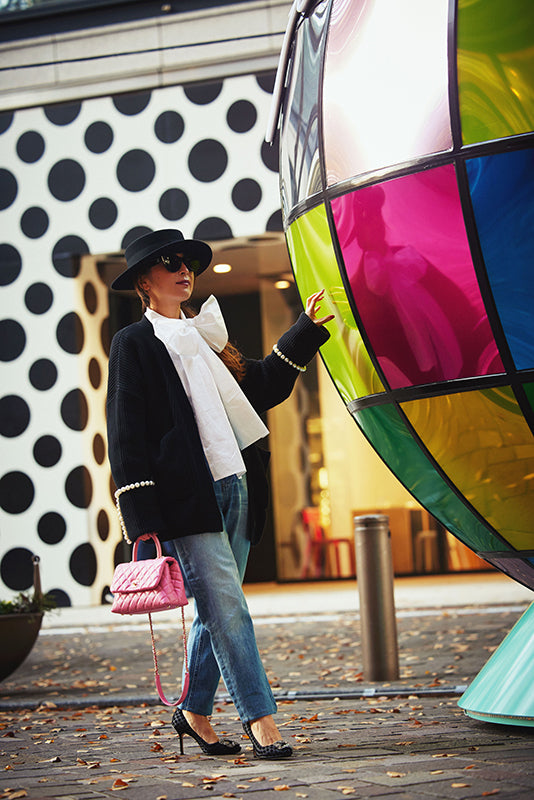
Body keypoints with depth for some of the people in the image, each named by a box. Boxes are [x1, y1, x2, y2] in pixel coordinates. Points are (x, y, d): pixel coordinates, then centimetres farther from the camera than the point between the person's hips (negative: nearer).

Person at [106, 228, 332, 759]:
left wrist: (307, 327, 23)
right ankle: (260, 720, -8)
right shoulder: (134, 343, 1)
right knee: (226, 606, -11)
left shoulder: (205, 337, 21)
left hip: (234, 489, 7)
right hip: (185, 497, -7)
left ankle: (195, 713, 21)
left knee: (216, 610, 9)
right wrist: (142, 519, -13)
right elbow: (126, 436, -5)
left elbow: (261, 388, 28)